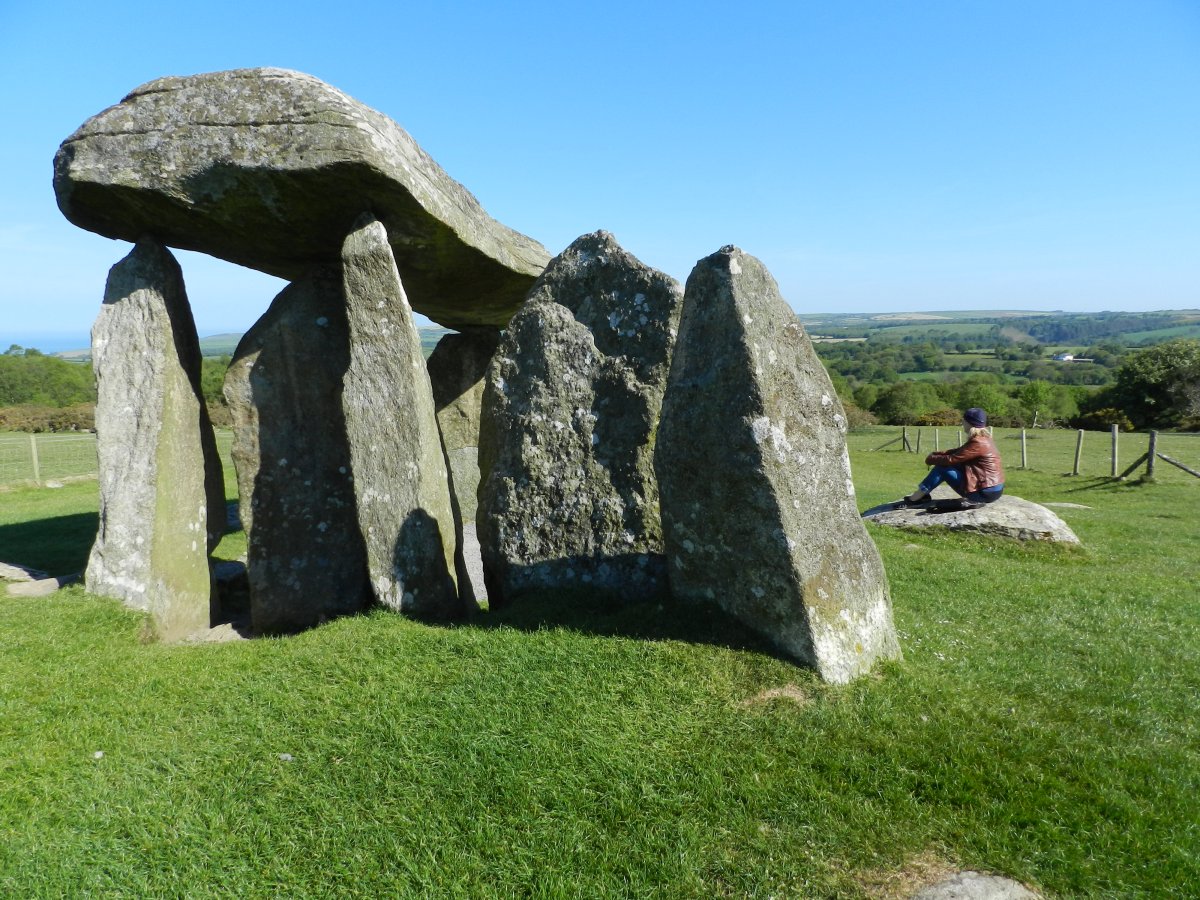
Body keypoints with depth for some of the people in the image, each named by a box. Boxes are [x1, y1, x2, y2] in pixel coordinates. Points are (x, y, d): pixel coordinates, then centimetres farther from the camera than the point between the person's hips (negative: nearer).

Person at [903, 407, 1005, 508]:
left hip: (986, 492, -10)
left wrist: (932, 459, -2)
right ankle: (922, 494, 12)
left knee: (942, 468, -6)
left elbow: (951, 459, -18)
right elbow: (958, 451, 12)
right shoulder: (984, 439, 10)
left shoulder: (978, 443, -20)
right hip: (993, 489, 10)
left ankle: (918, 496, 2)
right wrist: (936, 454, 1)